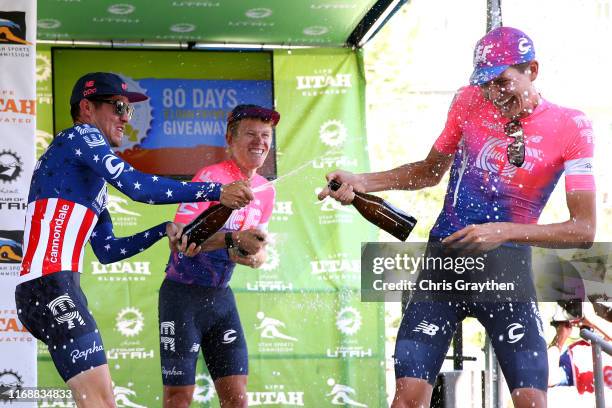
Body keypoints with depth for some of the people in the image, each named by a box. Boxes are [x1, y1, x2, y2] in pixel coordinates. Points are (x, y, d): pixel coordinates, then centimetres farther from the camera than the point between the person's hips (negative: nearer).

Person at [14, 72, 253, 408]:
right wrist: (217, 192, -13)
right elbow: (136, 186, -15)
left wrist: (164, 231, 15)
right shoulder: (81, 135, -1)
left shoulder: (94, 180, 26)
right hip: (50, 285, -10)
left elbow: (107, 251, 25)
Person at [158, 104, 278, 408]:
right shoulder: (211, 177, -16)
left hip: (221, 297, 7)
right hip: (183, 294, -6)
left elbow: (258, 250, 10)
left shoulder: (265, 190, 6)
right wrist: (233, 239, -37)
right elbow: (179, 239, -25)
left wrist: (251, 255, -15)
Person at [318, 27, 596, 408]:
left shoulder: (571, 126, -7)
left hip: (508, 267, -2)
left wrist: (504, 231, -22)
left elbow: (584, 230, -11)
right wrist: (359, 182, 6)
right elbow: (431, 171, 19)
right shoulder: (469, 101, 3)